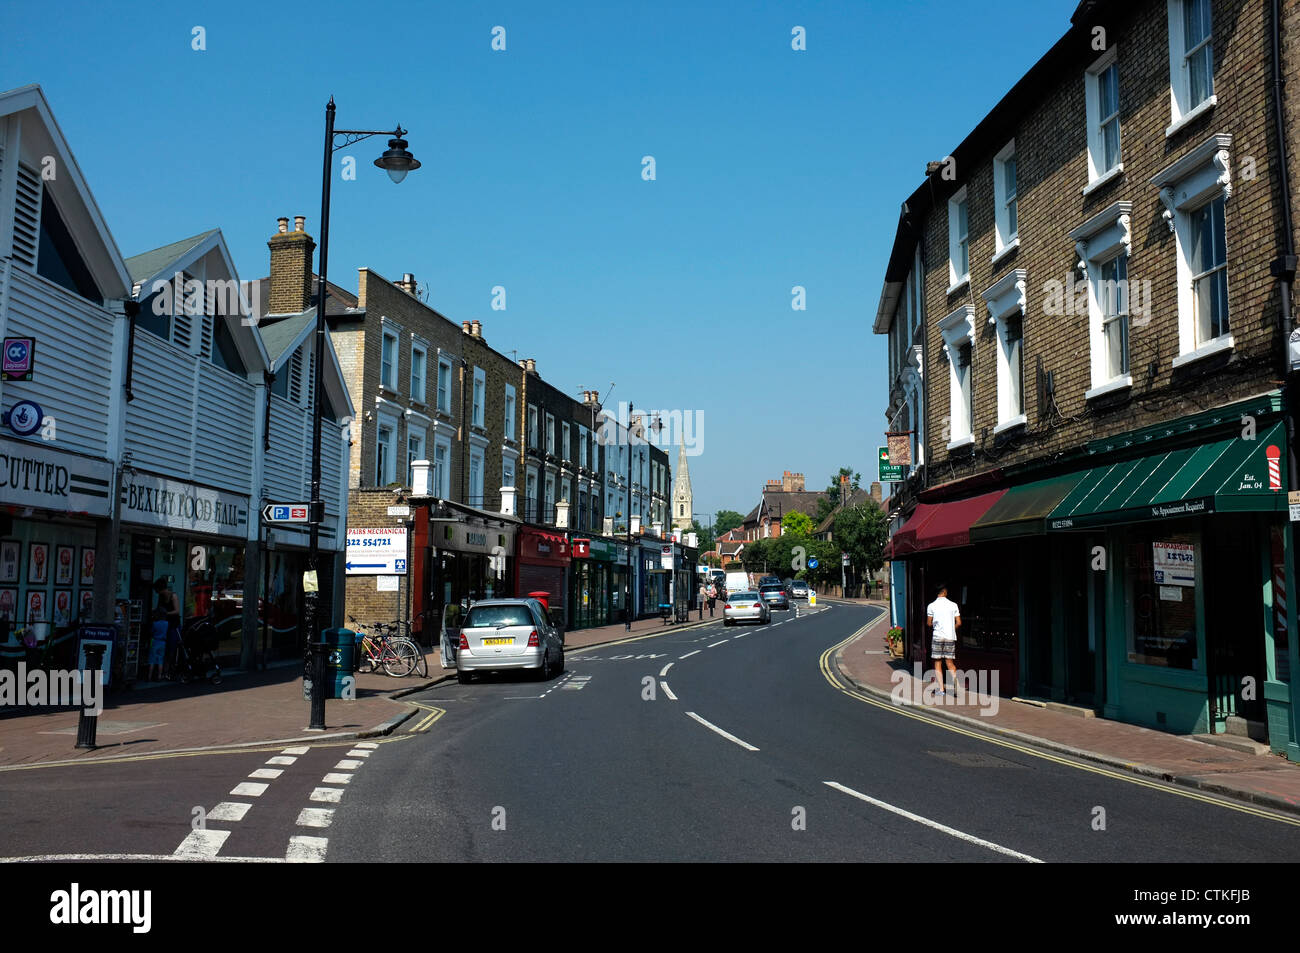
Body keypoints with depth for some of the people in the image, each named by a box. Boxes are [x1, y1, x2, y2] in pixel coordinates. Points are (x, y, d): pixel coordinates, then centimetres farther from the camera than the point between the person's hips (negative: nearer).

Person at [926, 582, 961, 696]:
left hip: (937, 637, -2)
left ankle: (941, 689, 1)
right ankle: (955, 683, -12)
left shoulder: (931, 606, -5)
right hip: (950, 637, 2)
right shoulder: (953, 605, -1)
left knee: (938, 663, 6)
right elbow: (958, 623, 0)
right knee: (950, 662, 11)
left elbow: (929, 623, 0)